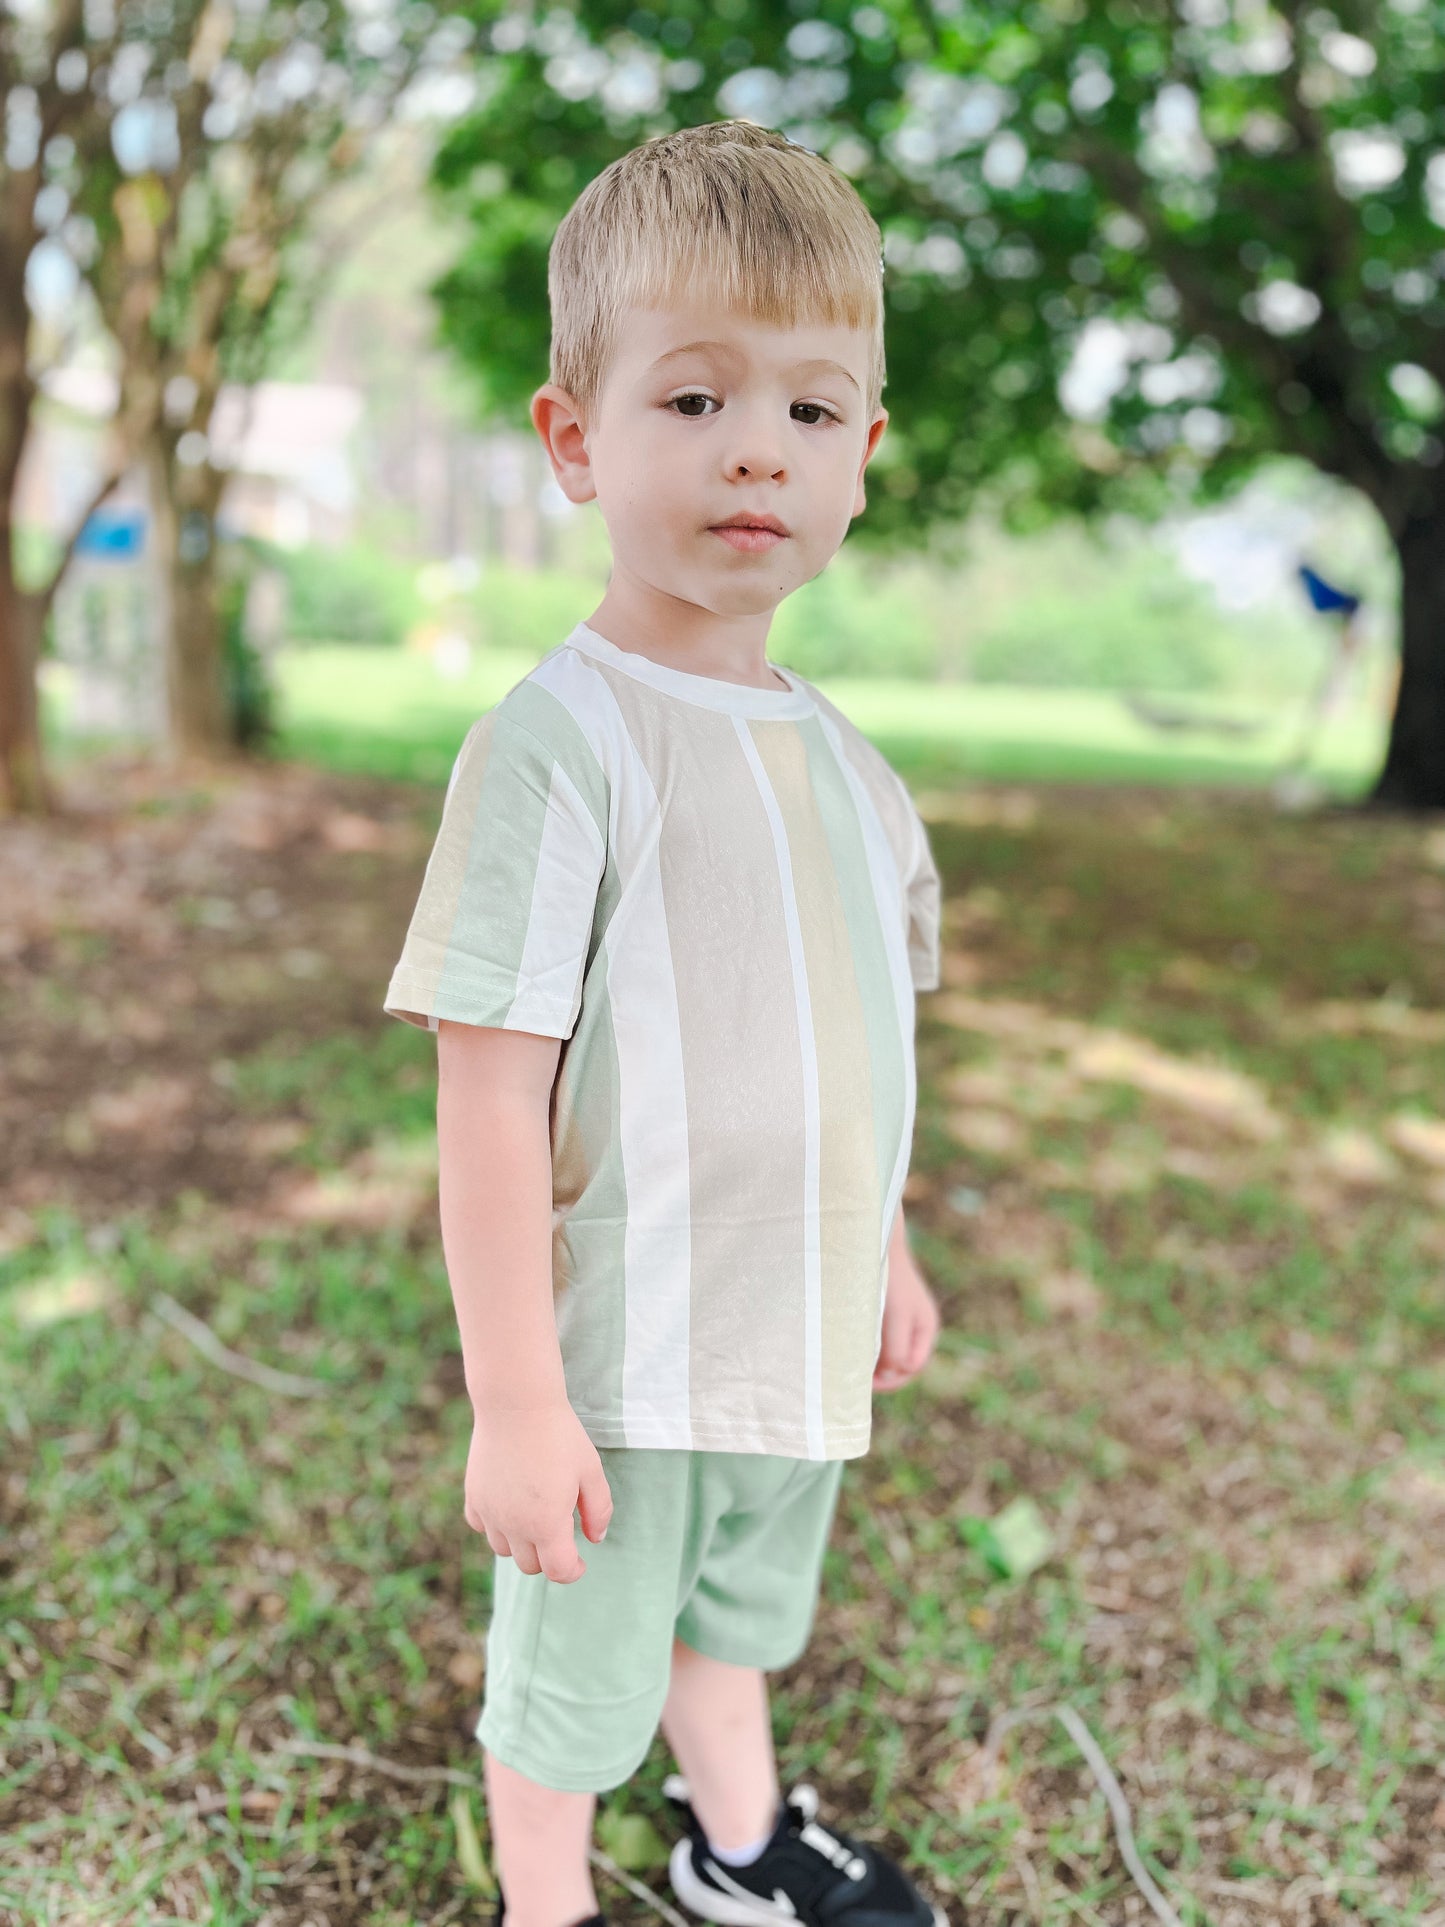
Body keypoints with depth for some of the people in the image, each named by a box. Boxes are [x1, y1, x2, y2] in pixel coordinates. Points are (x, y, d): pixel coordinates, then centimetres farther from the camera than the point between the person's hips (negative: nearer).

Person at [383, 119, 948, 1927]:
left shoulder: (837, 754, 4)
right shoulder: (556, 746, -20)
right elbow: (491, 1092, -20)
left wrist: (886, 1247, 20)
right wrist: (514, 1399, -19)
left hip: (795, 1345, 7)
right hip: (619, 1363, -7)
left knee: (741, 1612, 29)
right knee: (577, 1670, 15)